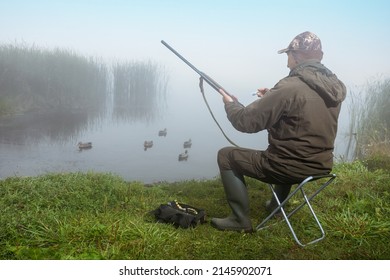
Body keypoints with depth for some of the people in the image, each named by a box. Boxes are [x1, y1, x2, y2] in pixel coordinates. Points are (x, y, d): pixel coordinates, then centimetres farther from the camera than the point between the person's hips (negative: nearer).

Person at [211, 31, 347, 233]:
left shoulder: (290, 87, -23)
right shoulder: (335, 86, 1)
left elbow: (246, 121, -18)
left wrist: (230, 103, 2)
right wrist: (273, 96, 15)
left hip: (291, 168, -8)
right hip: (321, 164, 8)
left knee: (226, 155, 6)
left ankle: (240, 219, 11)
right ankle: (277, 205, 46)